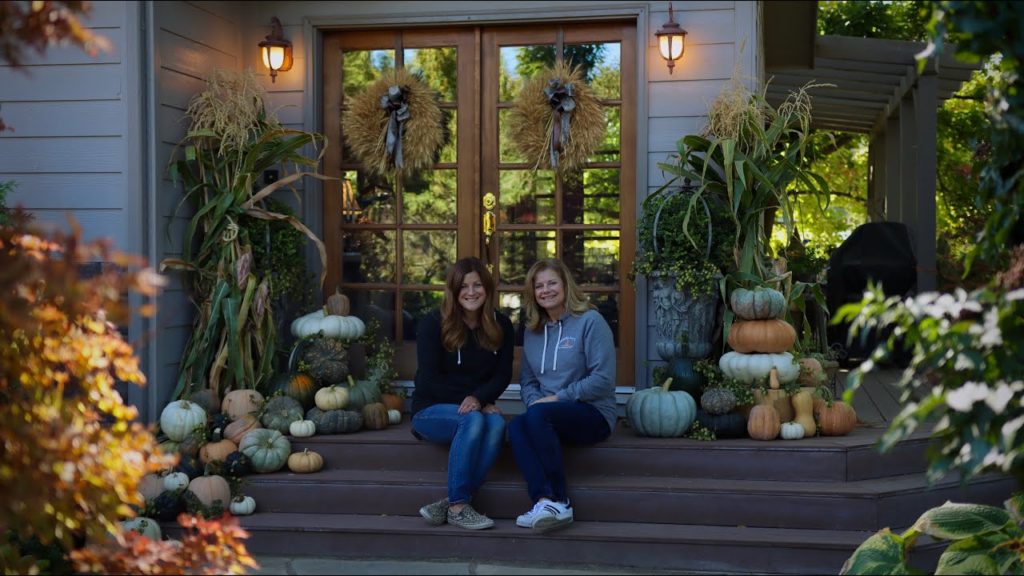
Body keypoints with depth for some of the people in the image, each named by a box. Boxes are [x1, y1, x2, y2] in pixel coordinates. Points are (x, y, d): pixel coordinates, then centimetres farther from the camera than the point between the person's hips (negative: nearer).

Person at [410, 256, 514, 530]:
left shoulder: (501, 325, 4)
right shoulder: (434, 323, -7)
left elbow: (503, 374, -1)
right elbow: (429, 379, -11)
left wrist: (478, 398, -22)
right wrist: (473, 405, -18)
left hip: (480, 408, 3)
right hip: (431, 410, -3)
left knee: (497, 424, -32)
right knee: (473, 420, -35)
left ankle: (449, 504, -32)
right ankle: (457, 507, -31)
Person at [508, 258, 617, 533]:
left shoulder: (590, 321, -4)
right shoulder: (532, 330, 16)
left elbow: (603, 379, -11)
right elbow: (527, 380, 18)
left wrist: (557, 398, -13)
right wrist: (535, 401, -5)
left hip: (594, 414, -5)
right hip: (550, 413, 5)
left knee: (537, 415, -33)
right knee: (516, 425, -28)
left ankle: (559, 501, -29)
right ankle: (545, 501, -41)